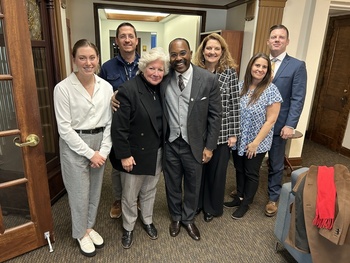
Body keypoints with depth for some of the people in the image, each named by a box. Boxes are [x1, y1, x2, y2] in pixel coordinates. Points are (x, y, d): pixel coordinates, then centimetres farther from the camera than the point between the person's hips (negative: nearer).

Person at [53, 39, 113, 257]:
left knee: (95, 189, 18)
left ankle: (90, 227, 42)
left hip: (100, 144, 4)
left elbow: (109, 123, 1)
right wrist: (90, 153, -14)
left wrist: (103, 151, -7)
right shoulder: (63, 88, -13)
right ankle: (81, 234, 36)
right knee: (80, 192, 10)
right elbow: (64, 128, -14)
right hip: (75, 146, -4)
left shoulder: (106, 87, -1)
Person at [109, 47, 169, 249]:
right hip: (135, 153, -5)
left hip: (156, 152, 6)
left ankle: (148, 221, 46)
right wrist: (124, 155, -17)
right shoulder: (128, 90, -18)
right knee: (130, 195, 13)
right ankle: (128, 227, 38)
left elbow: (164, 120, 7)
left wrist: (164, 147, 6)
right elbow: (119, 127, -18)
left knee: (150, 190, 23)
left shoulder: (161, 89, 2)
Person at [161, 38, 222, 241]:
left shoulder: (209, 79, -11)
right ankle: (176, 217, 45)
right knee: (172, 184, 19)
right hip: (170, 143, 1)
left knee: (193, 185, 17)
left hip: (194, 144, -1)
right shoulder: (163, 78, -7)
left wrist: (210, 146, -6)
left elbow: (215, 115, -6)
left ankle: (188, 219, 44)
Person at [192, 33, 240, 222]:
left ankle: (212, 207, 35)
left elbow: (235, 104, -3)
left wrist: (234, 133, -4)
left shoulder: (230, 72, -4)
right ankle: (196, 203, 38)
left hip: (221, 132, -1)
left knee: (217, 170, 13)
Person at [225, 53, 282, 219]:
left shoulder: (271, 90, -14)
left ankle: (245, 203, 33)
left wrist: (256, 142, -16)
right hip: (238, 140, 4)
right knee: (239, 170, 19)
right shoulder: (241, 86, -1)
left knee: (251, 173, 13)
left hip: (256, 143, -4)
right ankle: (239, 197, 40)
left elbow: (271, 120, -15)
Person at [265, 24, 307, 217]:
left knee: (275, 165, 11)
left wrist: (290, 125, -16)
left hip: (278, 124, -2)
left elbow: (297, 99, -8)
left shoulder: (297, 66, -2)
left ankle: (273, 198, 30)